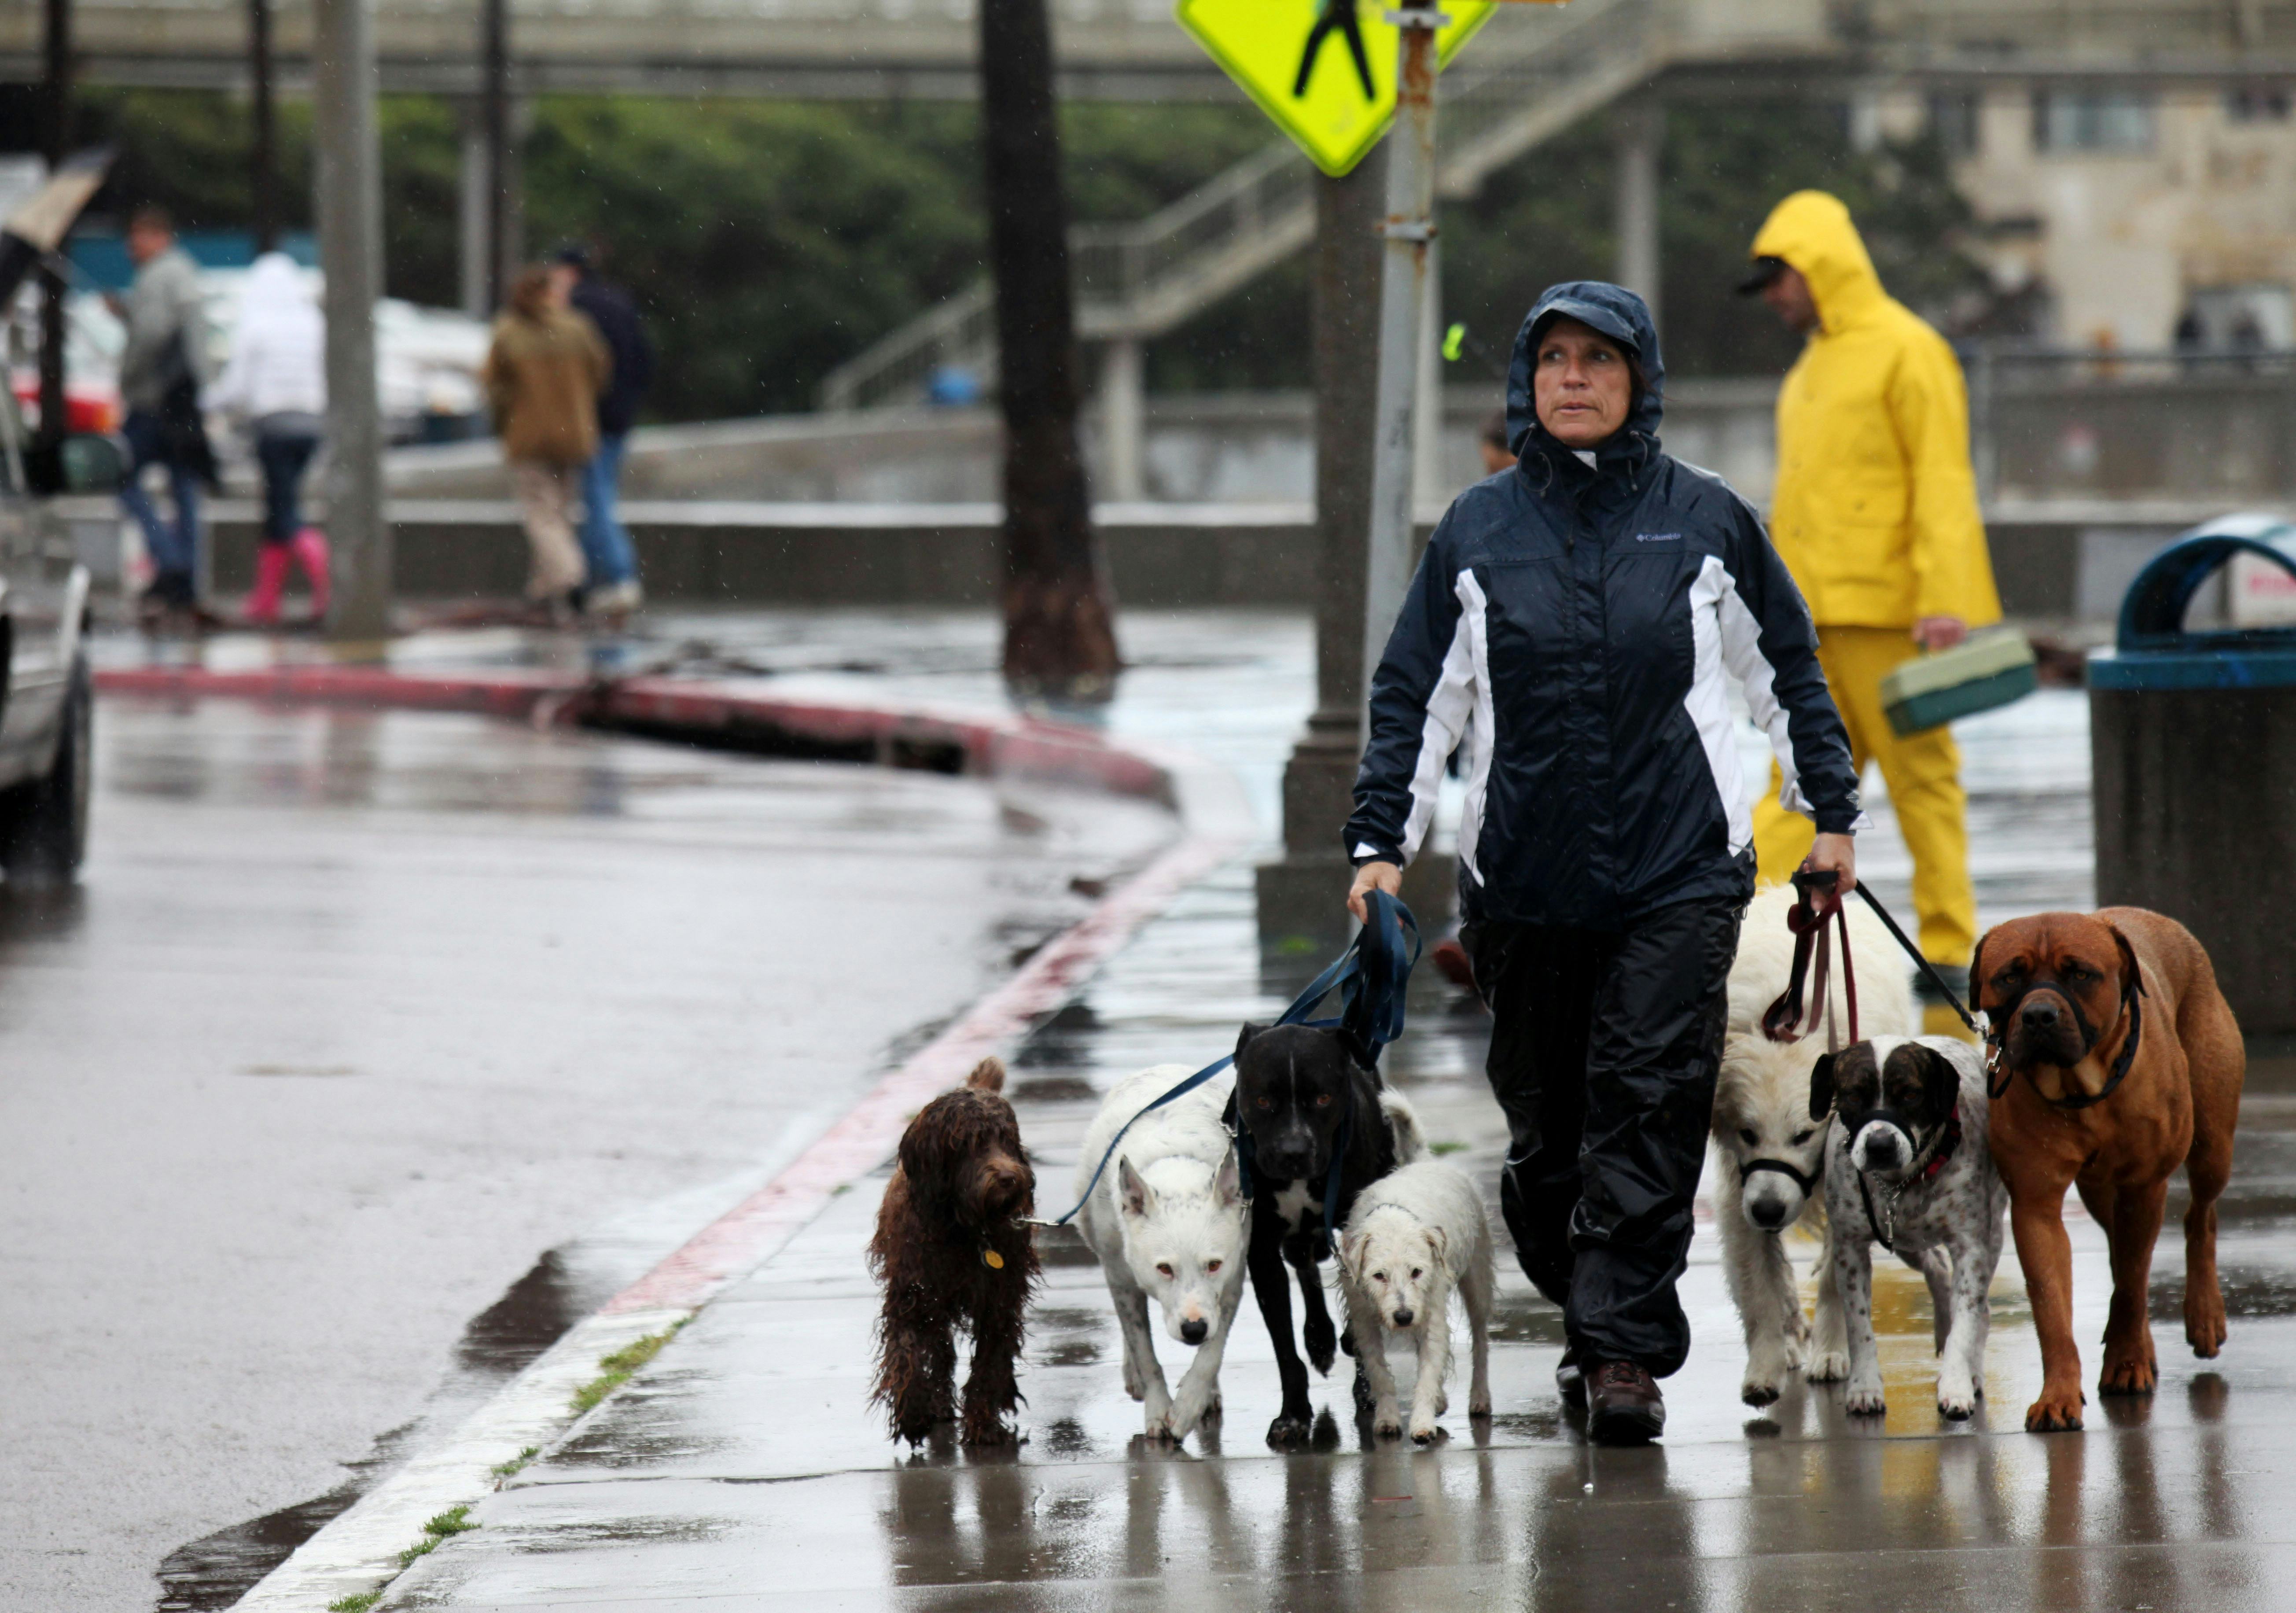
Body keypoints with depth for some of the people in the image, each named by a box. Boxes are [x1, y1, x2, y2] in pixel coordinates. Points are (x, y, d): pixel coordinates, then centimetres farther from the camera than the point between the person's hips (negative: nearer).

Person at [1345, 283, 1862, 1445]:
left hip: (1682, 868, -2)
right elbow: (1416, 695, 10)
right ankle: (1593, 1319, 23)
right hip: (1522, 873, 2)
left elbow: (1787, 673, 14)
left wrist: (1831, 814, 14)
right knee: (1543, 1120, 5)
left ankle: (1625, 1348, -11)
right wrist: (1381, 842, 3)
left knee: (1651, 1099, -12)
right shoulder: (1479, 529, 7)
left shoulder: (1705, 520, 5)